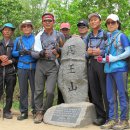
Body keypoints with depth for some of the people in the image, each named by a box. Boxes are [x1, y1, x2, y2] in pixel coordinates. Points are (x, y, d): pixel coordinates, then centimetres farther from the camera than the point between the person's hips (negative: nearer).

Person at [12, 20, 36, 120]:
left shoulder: (36, 39, 8)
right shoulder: (18, 40, 16)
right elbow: (13, 53, 14)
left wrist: (31, 53, -13)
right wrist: (20, 52, -5)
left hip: (34, 67, -2)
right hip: (22, 68, 2)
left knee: (35, 89, -2)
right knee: (23, 90, 1)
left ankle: (35, 111, 7)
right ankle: (24, 112, 8)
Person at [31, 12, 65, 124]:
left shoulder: (59, 35, 7)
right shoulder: (39, 36, 8)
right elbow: (33, 53, 5)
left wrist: (59, 50, -8)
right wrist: (41, 53, -15)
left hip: (53, 66, -1)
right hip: (40, 65, 2)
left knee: (50, 91, -9)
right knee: (39, 90, 2)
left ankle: (46, 112, 12)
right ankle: (39, 112, 16)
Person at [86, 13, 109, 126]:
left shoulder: (106, 35, 1)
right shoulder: (88, 37, 15)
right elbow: (85, 53, 19)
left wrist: (101, 52, -16)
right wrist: (88, 53, -2)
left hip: (103, 64, -5)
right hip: (91, 64, 5)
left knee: (106, 91, -4)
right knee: (94, 91, 6)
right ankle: (100, 115, 15)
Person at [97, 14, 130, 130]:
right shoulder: (108, 37, 17)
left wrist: (114, 58, -13)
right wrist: (103, 59, 4)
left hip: (119, 68, -6)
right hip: (109, 69, 7)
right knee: (111, 96, 8)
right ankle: (113, 119, 16)